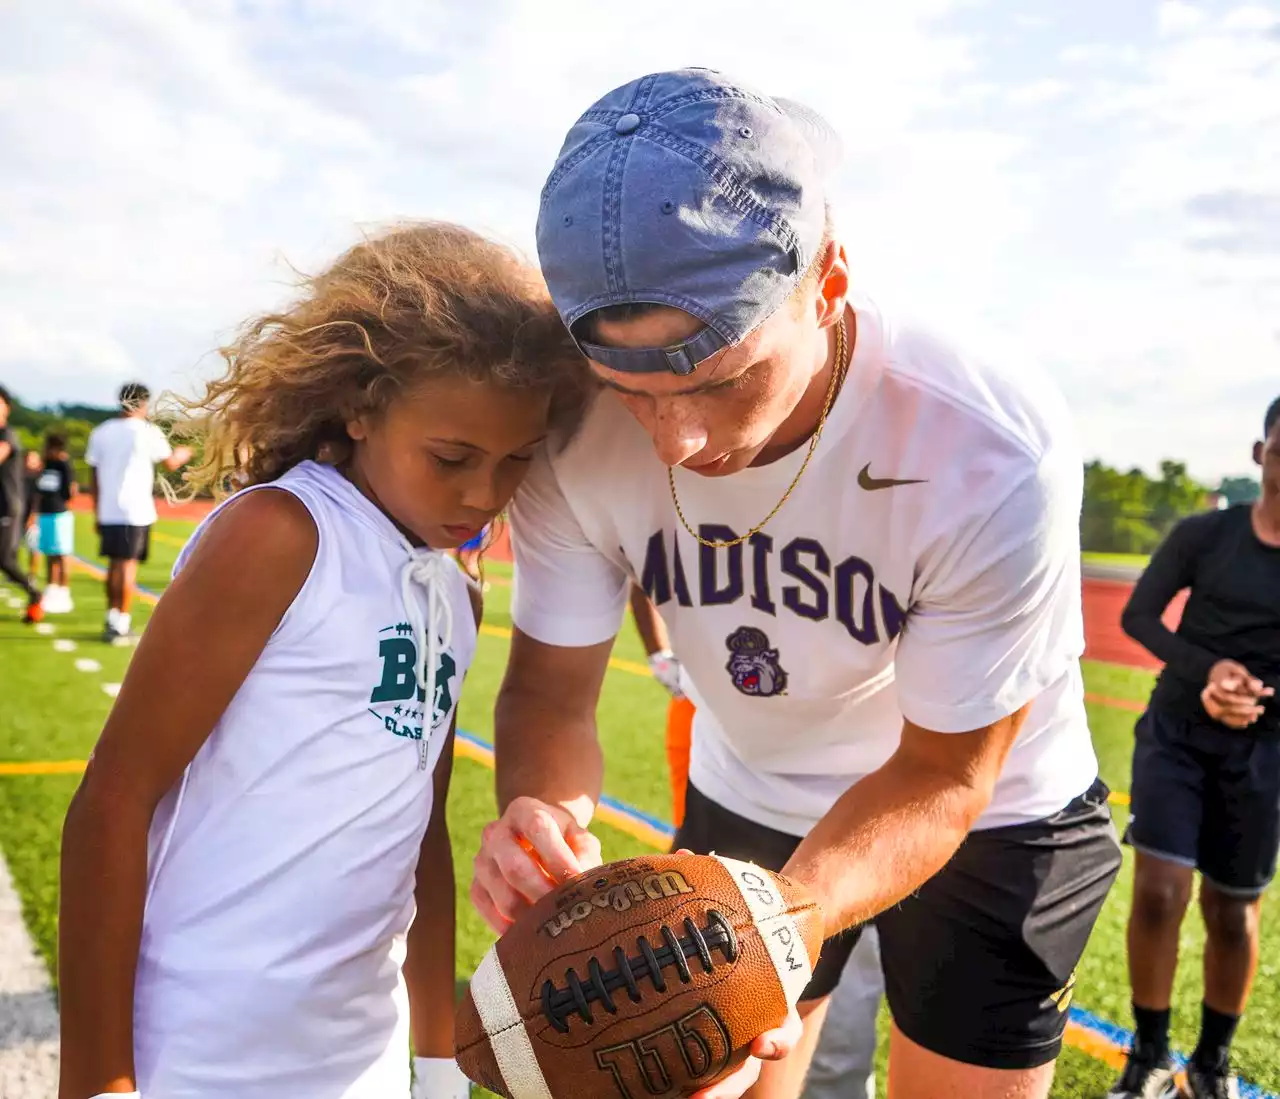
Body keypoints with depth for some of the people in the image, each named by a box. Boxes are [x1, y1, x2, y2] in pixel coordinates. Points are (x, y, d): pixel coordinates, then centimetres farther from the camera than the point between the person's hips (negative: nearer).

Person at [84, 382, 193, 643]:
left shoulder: (100, 432, 9)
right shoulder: (147, 432, -6)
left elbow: (93, 478, 10)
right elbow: (170, 463, 6)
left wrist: (97, 513, 16)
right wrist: (184, 453, 28)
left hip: (107, 511, 5)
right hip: (136, 512, -5)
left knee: (114, 563, 14)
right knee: (128, 565, -3)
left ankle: (112, 618, 19)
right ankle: (121, 624, -3)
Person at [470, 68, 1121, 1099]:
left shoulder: (998, 459, -36)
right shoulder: (579, 435, -26)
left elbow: (942, 777, -25)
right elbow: (552, 686, -15)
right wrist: (540, 815, -39)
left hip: (990, 817, -2)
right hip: (747, 799, 3)